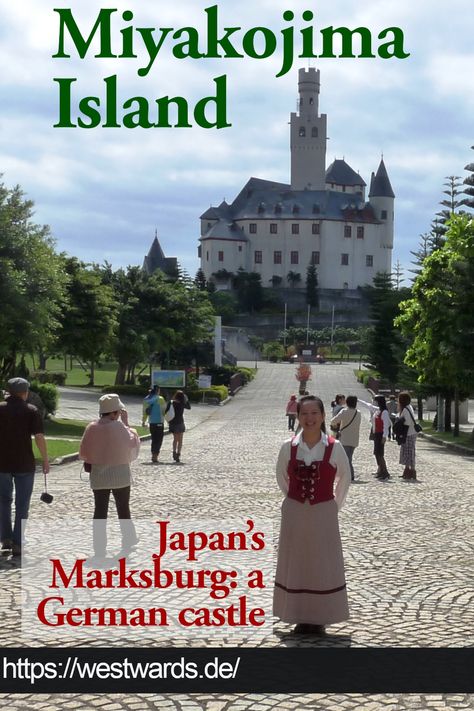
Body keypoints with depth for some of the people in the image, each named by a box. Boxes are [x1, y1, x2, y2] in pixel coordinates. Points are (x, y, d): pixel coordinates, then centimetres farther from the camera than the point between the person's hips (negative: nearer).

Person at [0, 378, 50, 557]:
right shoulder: (31, 411, -5)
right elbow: (39, 437, -11)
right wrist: (45, 460, -3)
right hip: (24, 465, -2)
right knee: (22, 505, 6)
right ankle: (17, 544, 4)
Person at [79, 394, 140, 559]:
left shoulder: (92, 428, -8)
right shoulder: (120, 427, -15)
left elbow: (83, 453, -3)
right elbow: (133, 443, 1)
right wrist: (126, 423, 5)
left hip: (98, 476, 1)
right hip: (120, 475, -1)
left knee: (100, 511, 5)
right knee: (123, 509, 16)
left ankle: (99, 549, 4)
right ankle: (128, 541, 32)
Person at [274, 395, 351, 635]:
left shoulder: (334, 447, -8)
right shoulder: (288, 447, -4)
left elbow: (345, 477, 6)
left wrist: (335, 504, 7)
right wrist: (295, 499, 10)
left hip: (323, 514, -1)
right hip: (294, 513, 1)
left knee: (323, 565, 4)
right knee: (295, 564, 6)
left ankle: (320, 618, 15)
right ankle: (300, 617, 17)